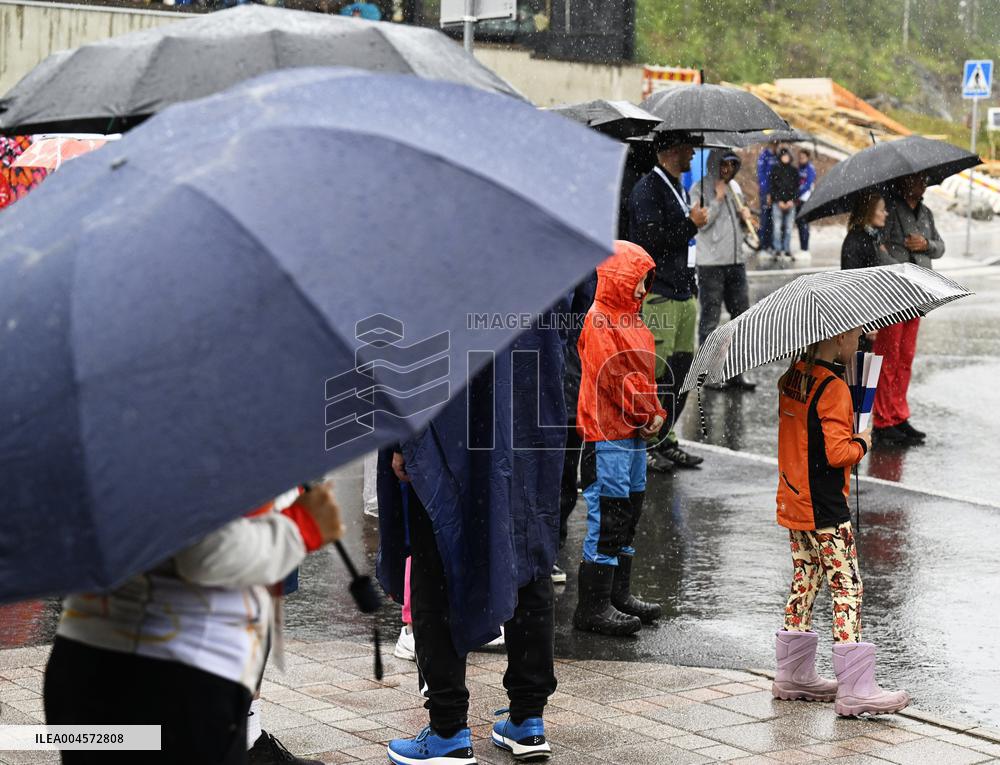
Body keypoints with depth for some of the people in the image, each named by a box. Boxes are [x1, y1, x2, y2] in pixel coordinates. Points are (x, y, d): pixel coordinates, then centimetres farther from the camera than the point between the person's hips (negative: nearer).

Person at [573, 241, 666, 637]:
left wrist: (656, 413, 3)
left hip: (635, 433, 10)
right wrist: (648, 415, -11)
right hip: (608, 435, -10)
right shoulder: (599, 321, -13)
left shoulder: (631, 319, 16)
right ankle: (593, 607, -2)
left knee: (628, 516, 15)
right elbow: (613, 376, -19)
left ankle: (619, 594, 25)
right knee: (607, 519, -7)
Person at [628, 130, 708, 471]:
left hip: (684, 294, 9)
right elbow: (651, 238, -22)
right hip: (658, 295, -9)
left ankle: (666, 440, 18)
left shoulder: (679, 188, 19)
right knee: (660, 372, -8)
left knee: (682, 372, 9)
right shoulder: (647, 188, -11)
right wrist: (692, 223, -12)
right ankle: (646, 445, 0)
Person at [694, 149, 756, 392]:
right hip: (710, 263, -7)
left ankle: (735, 372, 15)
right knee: (710, 319, -1)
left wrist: (745, 215, 3)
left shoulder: (734, 187, 15)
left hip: (736, 260, 7)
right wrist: (718, 198, -15)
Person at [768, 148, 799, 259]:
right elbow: (772, 186, 1)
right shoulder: (775, 169, 4)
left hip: (790, 203, 2)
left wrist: (791, 201, -6)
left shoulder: (794, 170, 10)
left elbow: (796, 187, 8)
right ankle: (777, 249, 1)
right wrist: (779, 201, -8)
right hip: (777, 202, -2)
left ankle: (787, 249, 6)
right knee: (777, 227, -5)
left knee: (788, 227, 1)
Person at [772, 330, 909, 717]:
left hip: (792, 504, 9)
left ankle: (793, 674, 23)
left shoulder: (792, 378, 8)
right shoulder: (833, 388, -18)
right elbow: (836, 453, -22)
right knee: (846, 588, -6)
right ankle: (854, 690, -7)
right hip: (826, 511, -9)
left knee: (805, 582, 16)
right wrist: (862, 443, -4)